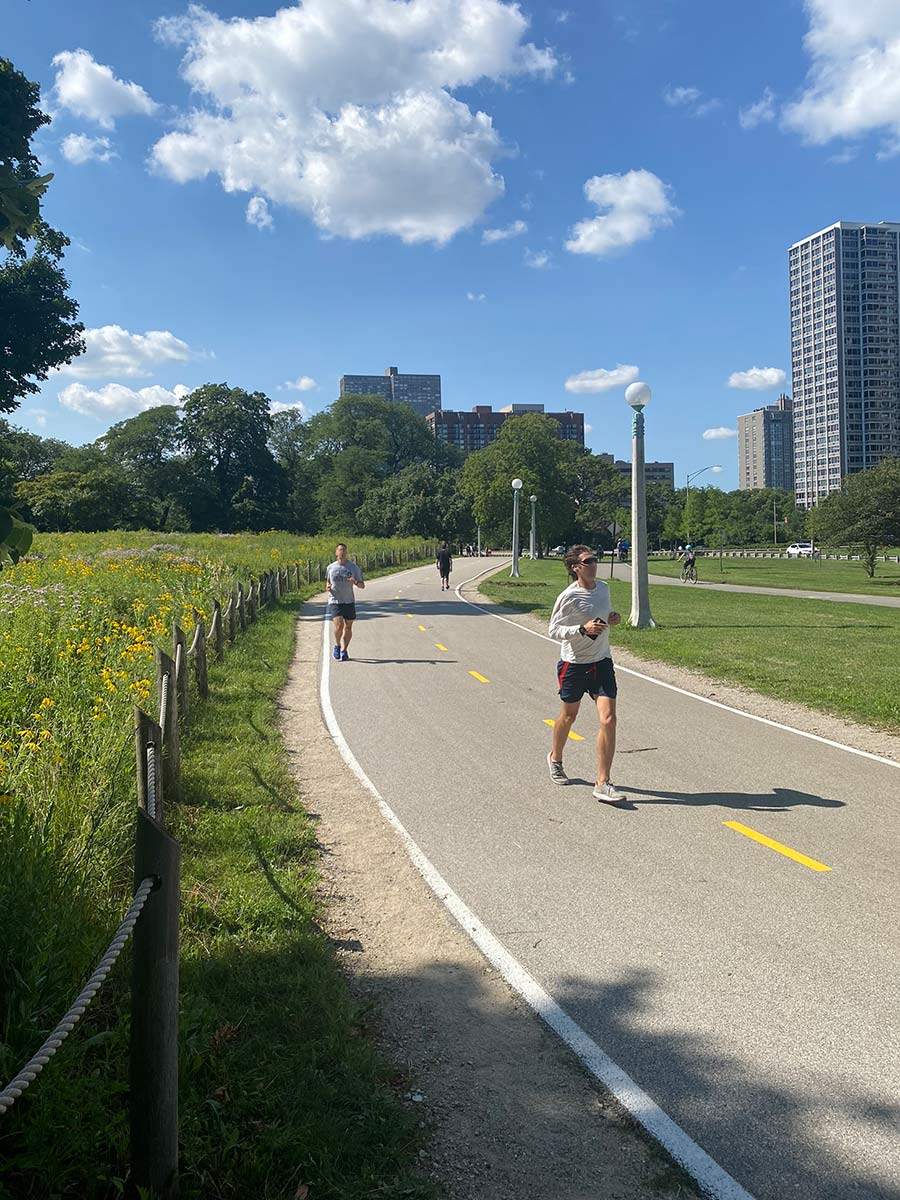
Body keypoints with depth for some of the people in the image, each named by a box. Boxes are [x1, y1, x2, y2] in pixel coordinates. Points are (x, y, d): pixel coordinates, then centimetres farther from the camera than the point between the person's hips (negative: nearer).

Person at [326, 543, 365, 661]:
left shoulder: (353, 567, 3)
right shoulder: (330, 567, 5)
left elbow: (362, 585, 6)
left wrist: (355, 582, -17)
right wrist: (327, 587, -3)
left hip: (349, 602, 1)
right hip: (335, 602, -1)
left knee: (348, 628, 6)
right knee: (339, 625, -18)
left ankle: (343, 651, 23)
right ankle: (337, 646, 8)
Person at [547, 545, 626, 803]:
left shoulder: (603, 588, 4)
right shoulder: (568, 596, -15)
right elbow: (554, 631, -12)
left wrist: (613, 619, -1)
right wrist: (583, 629, -26)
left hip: (602, 663, 4)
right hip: (573, 665, -4)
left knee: (608, 719, -11)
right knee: (569, 716, 15)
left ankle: (602, 784, -7)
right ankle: (555, 758, 47)